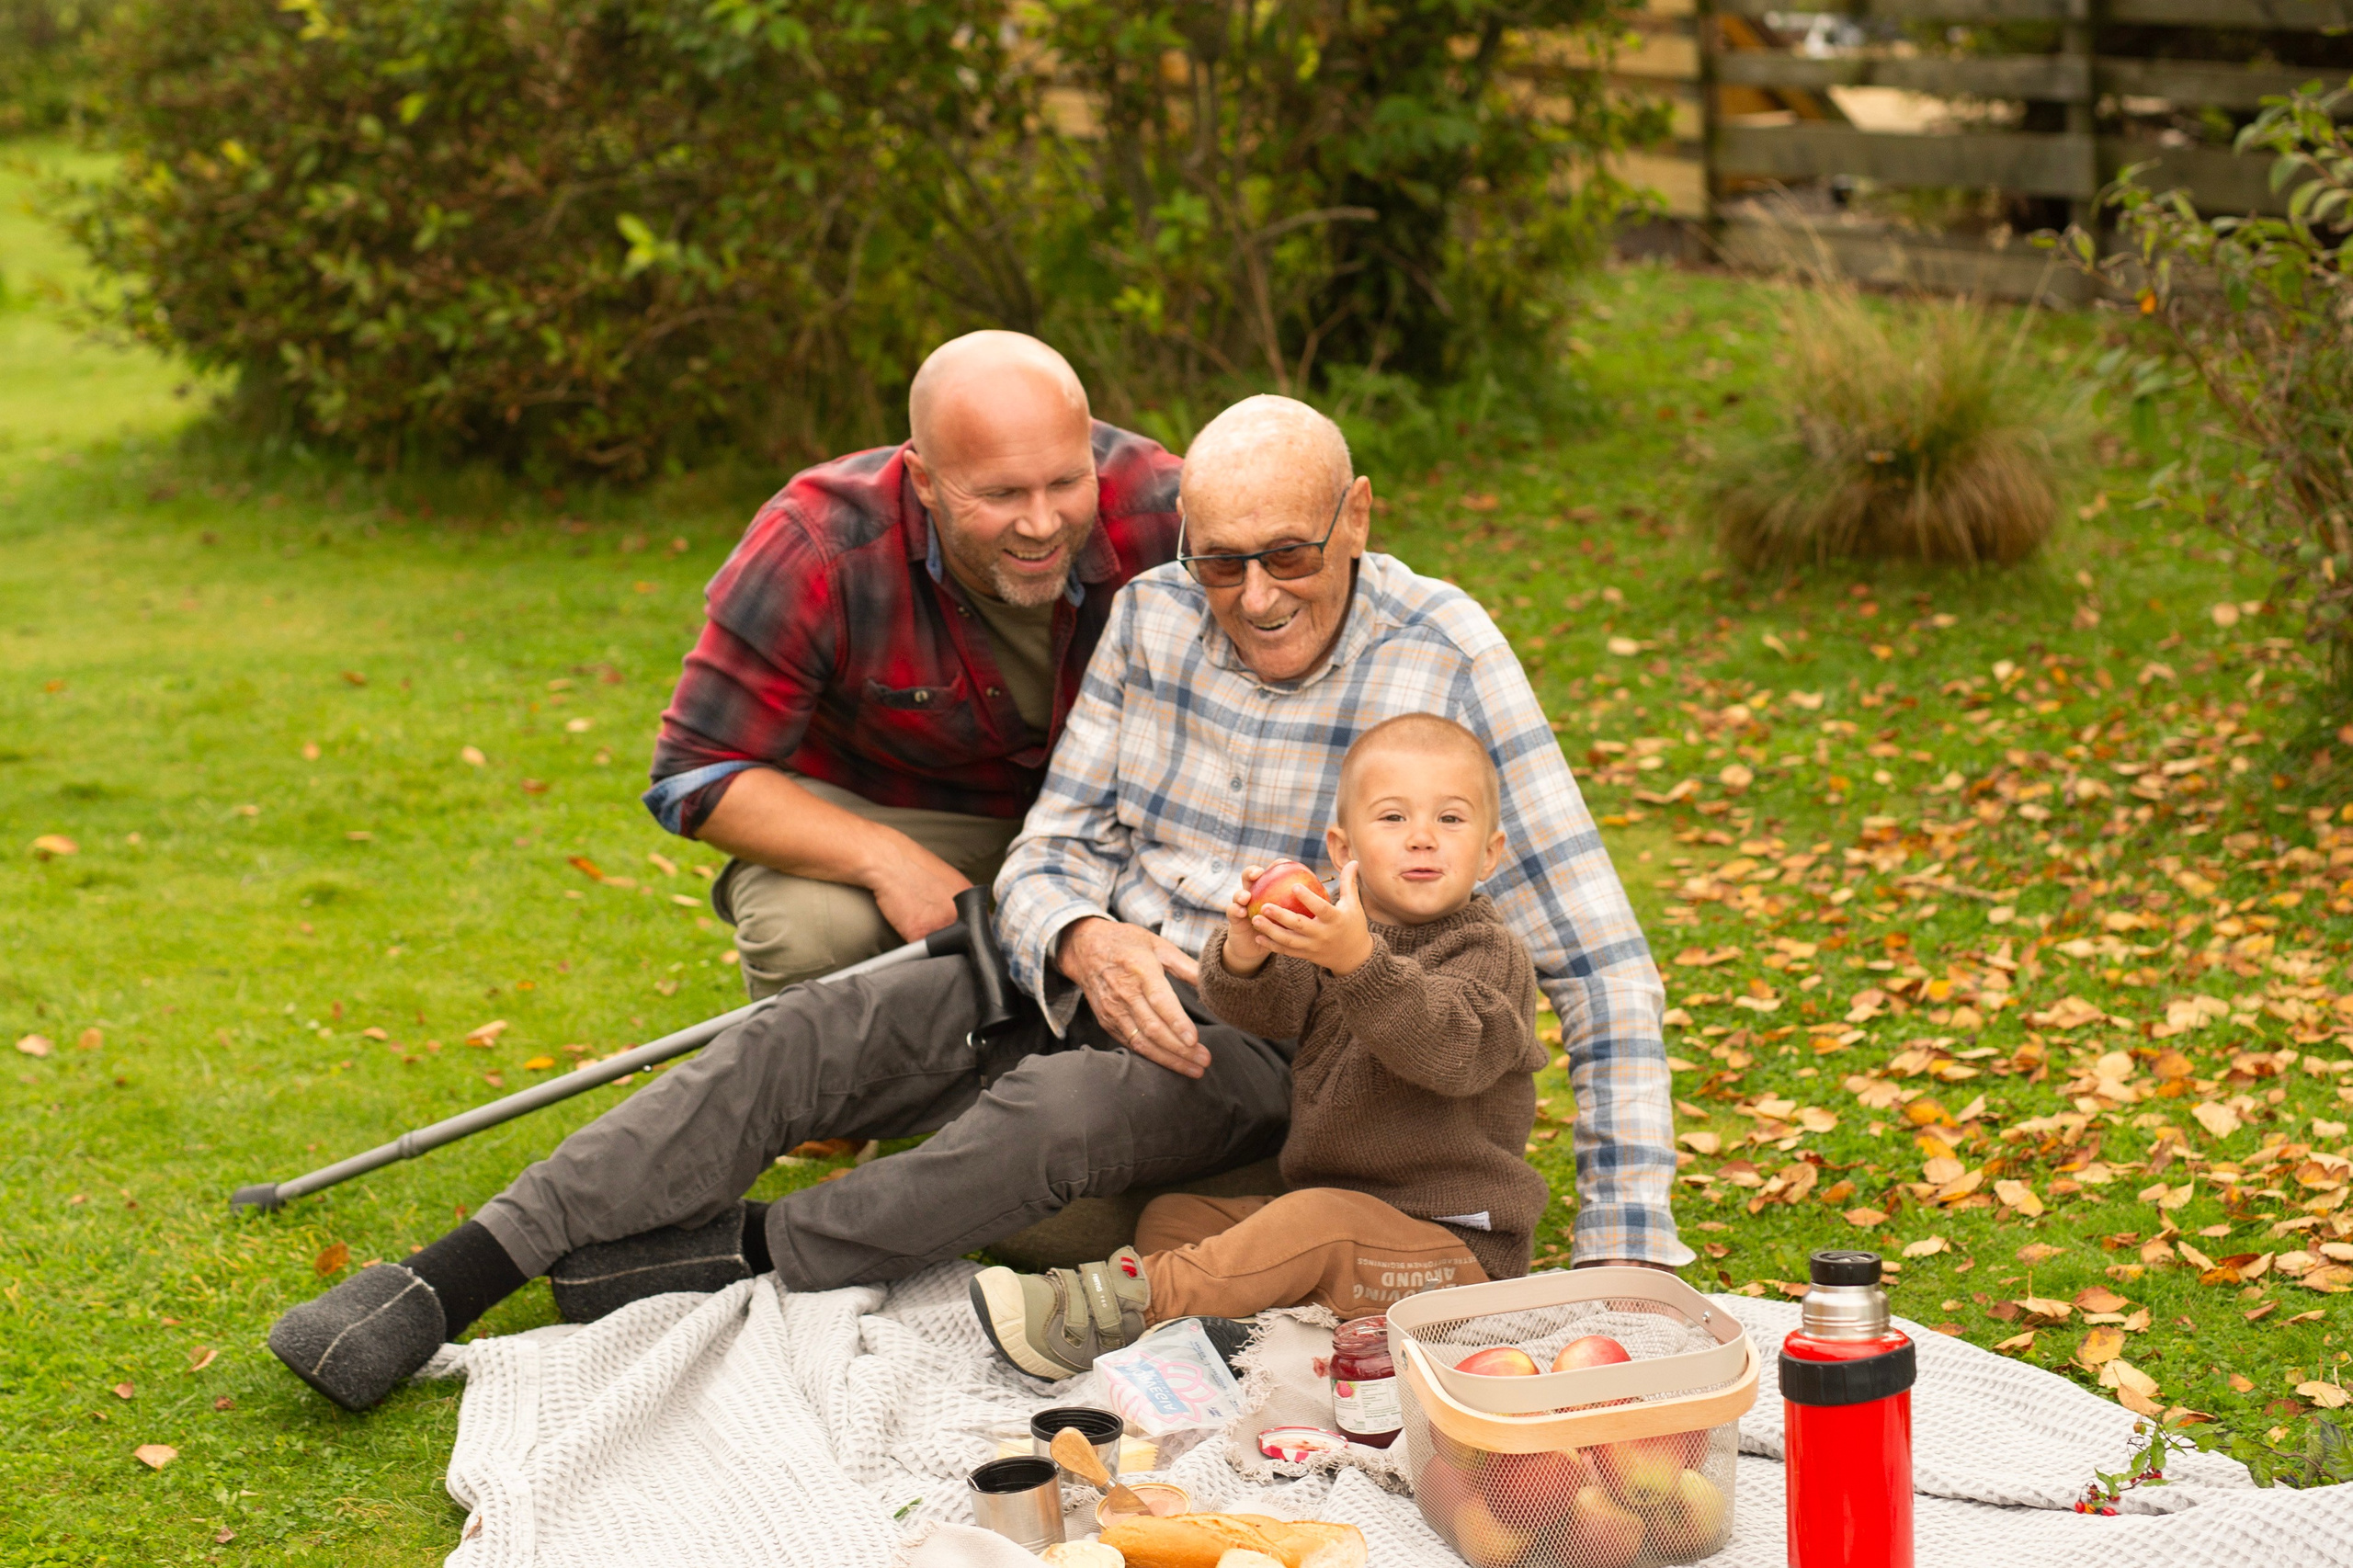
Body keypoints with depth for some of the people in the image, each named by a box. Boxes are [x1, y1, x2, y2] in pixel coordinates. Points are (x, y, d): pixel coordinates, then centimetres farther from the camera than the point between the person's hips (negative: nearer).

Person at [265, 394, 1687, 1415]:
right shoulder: (1153, 617, 0)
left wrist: (1632, 1246, -18)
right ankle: (447, 1281, -26)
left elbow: (1596, 961, -13)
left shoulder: (1444, 658, -14)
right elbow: (1047, 856, 4)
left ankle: (742, 1256, -24)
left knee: (1063, 1112, -37)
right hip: (1088, 972, 4)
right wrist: (1087, 942, -23)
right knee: (799, 1041, -20)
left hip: (1260, 1052, -4)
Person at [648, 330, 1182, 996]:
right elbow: (698, 774, -24)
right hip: (863, 815, -2)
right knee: (807, 932, -34)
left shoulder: (1160, 508, -26)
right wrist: (887, 860, -37)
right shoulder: (817, 550, -30)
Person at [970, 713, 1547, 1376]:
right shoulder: (1331, 926, 8)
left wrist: (1359, 961, -46)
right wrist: (1243, 953, -34)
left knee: (1320, 1218, -32)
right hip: (1333, 1204, 7)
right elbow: (1254, 1005, -9)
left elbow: (1450, 1049, -29)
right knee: (1171, 1215, 1)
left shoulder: (1489, 954, -9)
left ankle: (1134, 1298, -32)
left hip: (1454, 1248, -7)